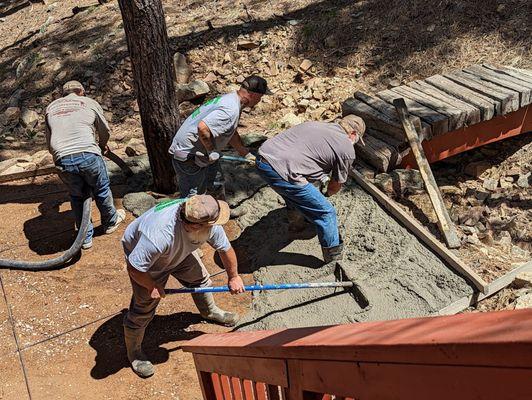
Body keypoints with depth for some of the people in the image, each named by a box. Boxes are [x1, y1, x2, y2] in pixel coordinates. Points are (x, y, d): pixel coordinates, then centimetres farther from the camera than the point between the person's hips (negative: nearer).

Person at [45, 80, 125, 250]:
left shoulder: (51, 107, 22)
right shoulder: (89, 102, 15)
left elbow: (49, 141, 23)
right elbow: (105, 130, 25)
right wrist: (102, 146, 45)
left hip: (62, 160, 3)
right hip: (88, 155, -2)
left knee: (77, 196, 22)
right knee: (102, 190, 22)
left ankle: (86, 237, 29)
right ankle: (111, 222, 44)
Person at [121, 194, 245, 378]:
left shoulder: (210, 225, -30)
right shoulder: (159, 235, -48)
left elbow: (225, 248, -10)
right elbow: (135, 268, -36)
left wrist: (233, 277, 3)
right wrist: (152, 287, -19)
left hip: (180, 251, 6)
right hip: (142, 255, -5)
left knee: (200, 278, 16)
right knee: (144, 307, -3)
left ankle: (210, 311, 48)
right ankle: (134, 352, 21)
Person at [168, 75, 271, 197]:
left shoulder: (230, 99, 9)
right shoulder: (231, 110, -26)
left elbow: (232, 134, 22)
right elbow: (203, 128, -38)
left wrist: (246, 154, 27)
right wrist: (211, 152, -24)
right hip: (187, 155, -10)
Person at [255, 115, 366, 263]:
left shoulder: (316, 124, 25)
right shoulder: (347, 150, 5)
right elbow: (336, 185, 17)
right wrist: (327, 194, 40)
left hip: (262, 158, 8)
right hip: (282, 172, -8)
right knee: (326, 213, 6)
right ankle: (335, 260, 18)